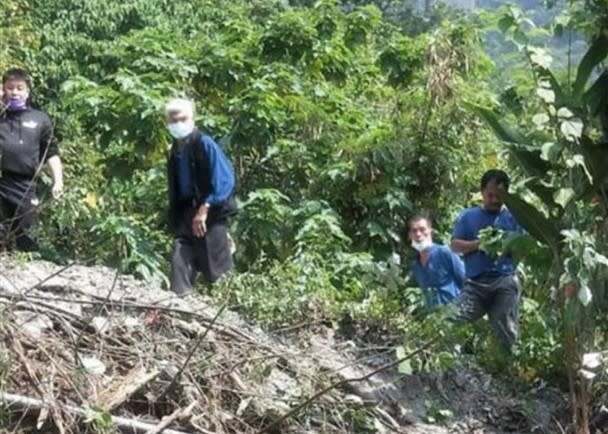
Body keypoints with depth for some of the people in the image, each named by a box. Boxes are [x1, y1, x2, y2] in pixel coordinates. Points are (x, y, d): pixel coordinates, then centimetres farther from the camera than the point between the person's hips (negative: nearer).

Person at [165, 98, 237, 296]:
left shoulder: (205, 144, -11)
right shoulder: (175, 151, 11)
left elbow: (223, 180, -17)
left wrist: (204, 209, -22)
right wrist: (175, 219, 14)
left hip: (210, 214, -6)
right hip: (186, 214, 6)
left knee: (215, 269, -1)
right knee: (180, 260, -3)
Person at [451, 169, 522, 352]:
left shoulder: (513, 217, 15)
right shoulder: (468, 216, 16)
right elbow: (455, 245, 8)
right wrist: (478, 243, -9)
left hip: (505, 282, -1)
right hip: (475, 282, 1)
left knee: (506, 332, -4)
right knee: (457, 326, -14)